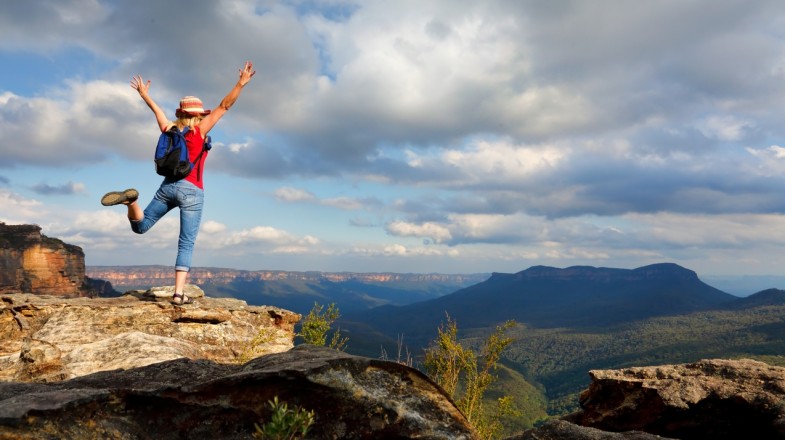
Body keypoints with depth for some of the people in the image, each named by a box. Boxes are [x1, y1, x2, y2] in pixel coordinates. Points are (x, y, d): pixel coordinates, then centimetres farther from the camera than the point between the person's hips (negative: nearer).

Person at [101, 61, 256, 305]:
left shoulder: (169, 129, 11)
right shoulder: (199, 130, -2)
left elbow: (156, 109, 29)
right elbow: (224, 106, -6)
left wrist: (143, 93, 47)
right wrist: (241, 83, -8)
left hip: (168, 186, 5)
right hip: (191, 191, -4)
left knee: (140, 226, 17)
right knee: (186, 244, -2)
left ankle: (130, 199, -15)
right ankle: (178, 293, -8)